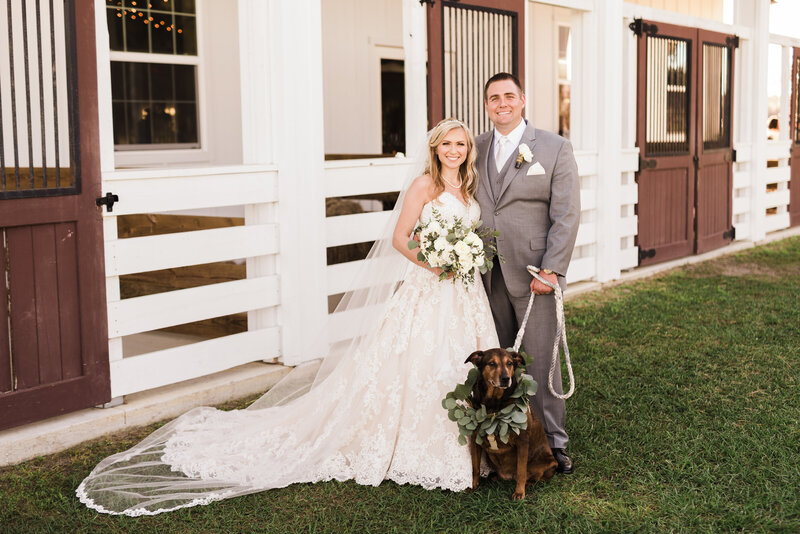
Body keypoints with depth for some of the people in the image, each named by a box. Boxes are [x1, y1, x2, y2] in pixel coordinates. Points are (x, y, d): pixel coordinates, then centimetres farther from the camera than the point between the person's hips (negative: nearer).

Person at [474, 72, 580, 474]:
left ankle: (553, 442, 11)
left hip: (533, 274, -3)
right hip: (487, 275, 4)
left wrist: (552, 270, -12)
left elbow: (566, 215, -5)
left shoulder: (555, 148, 0)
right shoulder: (475, 149, 11)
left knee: (541, 361, 0)